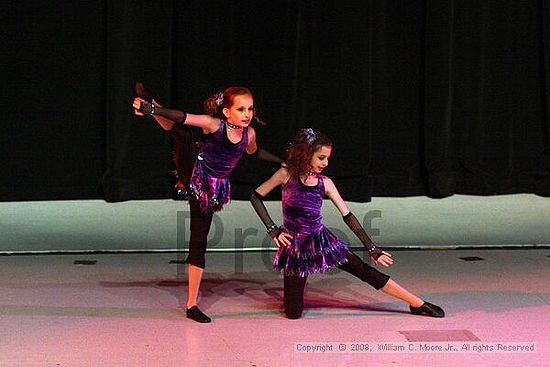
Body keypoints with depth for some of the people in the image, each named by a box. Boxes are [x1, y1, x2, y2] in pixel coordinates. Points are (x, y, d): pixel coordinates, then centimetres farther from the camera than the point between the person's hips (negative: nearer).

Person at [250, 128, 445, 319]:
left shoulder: (325, 183, -3)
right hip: (295, 246, -2)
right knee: (293, 313, -6)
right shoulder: (286, 174, -9)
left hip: (322, 240, 2)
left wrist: (373, 249, -3)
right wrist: (273, 231, -6)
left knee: (365, 271, -5)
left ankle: (418, 304, 5)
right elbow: (256, 197, -1)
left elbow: (348, 216, -1)